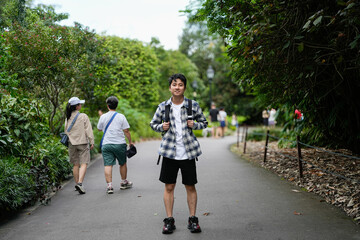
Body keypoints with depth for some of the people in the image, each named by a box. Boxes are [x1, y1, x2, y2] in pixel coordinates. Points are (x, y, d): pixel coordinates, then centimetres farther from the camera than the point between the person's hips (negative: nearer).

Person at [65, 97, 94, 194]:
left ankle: (77, 183, 19)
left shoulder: (68, 118, 4)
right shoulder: (83, 116, -10)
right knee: (83, 164, -5)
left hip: (72, 143, 5)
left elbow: (66, 131, 11)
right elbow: (88, 130, -8)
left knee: (75, 165, 13)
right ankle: (80, 183, -19)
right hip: (83, 143, -5)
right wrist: (92, 142, -3)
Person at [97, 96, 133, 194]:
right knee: (123, 163, 16)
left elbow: (99, 129, 17)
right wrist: (130, 141, 7)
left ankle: (109, 185, -12)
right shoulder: (121, 116, -2)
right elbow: (126, 131, -4)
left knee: (108, 165, -3)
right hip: (120, 144, 0)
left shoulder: (103, 117, 2)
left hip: (106, 144, 1)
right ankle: (124, 183, 28)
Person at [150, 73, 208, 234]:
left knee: (190, 187, 7)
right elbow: (153, 124, 14)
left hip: (188, 152, 0)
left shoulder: (193, 105, 1)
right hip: (169, 152, 0)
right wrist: (161, 127, -8)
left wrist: (194, 125, -9)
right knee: (169, 187, 5)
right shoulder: (163, 106, 2)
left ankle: (193, 219, 19)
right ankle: (169, 220, 16)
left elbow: (204, 123, 12)